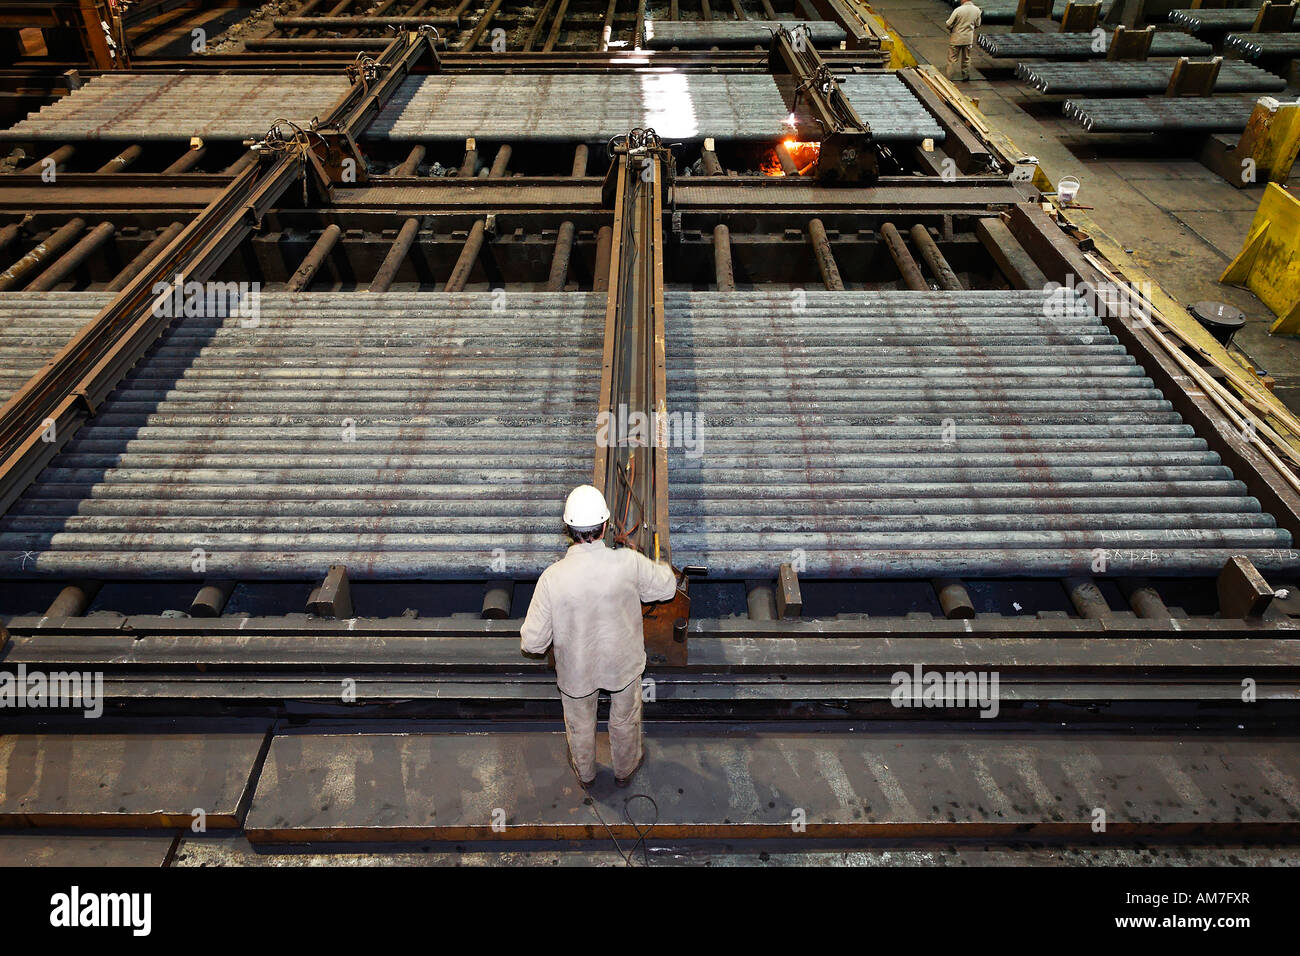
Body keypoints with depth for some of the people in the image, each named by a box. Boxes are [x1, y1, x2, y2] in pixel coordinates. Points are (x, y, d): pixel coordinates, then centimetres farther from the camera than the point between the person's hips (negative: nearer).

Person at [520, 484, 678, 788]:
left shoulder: (552, 578, -30)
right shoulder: (629, 563, -30)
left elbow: (533, 642, -22)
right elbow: (667, 586, -9)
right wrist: (663, 567, 12)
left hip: (576, 669, 0)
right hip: (622, 662, 0)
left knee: (580, 724, 29)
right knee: (625, 720, 30)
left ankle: (584, 772, 56)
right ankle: (625, 769, 56)